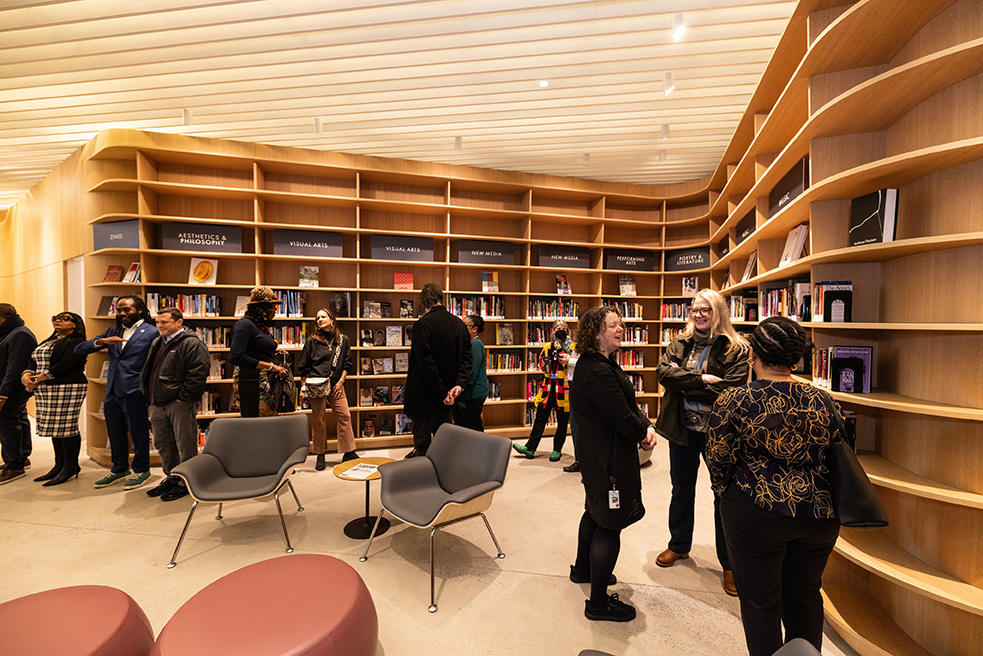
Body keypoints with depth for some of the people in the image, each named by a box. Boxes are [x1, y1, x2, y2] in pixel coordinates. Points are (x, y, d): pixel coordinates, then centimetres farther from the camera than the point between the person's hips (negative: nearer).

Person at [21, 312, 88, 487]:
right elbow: (34, 363, 14)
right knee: (54, 428, 11)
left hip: (67, 389, -8)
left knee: (66, 427, -6)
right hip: (46, 391, 8)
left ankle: (71, 467, 3)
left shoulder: (77, 342, -6)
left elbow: (65, 365, -16)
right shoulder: (49, 342, 20)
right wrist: (26, 376, -5)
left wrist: (38, 379, -13)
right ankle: (59, 466, 19)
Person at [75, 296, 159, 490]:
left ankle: (141, 470, 18)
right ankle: (119, 469, 32)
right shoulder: (113, 332, 14)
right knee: (115, 433, 17)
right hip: (112, 392, 7)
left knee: (138, 432, 3)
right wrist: (102, 341, -11)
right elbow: (79, 349, 9)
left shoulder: (151, 332, -7)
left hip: (133, 392, -7)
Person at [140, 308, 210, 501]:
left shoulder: (192, 344, -13)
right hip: (158, 404, 9)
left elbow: (198, 374, -20)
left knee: (185, 446, 0)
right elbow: (147, 371, 26)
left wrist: (182, 398, -19)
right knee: (163, 445, 18)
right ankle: (172, 478, 32)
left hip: (180, 404, -9)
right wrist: (148, 395, 17)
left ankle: (185, 483, 12)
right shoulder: (157, 343, 17)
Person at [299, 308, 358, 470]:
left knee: (344, 416, -2)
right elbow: (304, 366, 8)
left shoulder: (342, 340, 8)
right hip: (316, 385, -1)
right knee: (317, 420, 4)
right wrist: (303, 386, 4)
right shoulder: (312, 341, 4)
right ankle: (320, 455, 17)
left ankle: (349, 452, 8)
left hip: (336, 384, 2)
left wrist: (341, 381, 1)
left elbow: (347, 363, 10)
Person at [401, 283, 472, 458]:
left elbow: (426, 363, -20)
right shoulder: (460, 324, 4)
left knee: (422, 445, 6)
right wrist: (459, 384, -6)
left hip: (425, 398, -6)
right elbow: (467, 358, 3)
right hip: (447, 400, 6)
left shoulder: (423, 324, -16)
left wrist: (442, 394, -15)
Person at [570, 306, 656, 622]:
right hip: (609, 458, -11)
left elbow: (627, 404, 9)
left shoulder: (601, 363, 8)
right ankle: (599, 602, 18)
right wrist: (645, 430, -5)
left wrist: (645, 426, -7)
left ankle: (583, 569, 47)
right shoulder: (597, 372, -27)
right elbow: (623, 419, -26)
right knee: (610, 525, 2)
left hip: (596, 452, 11)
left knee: (596, 511, 26)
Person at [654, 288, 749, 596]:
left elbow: (730, 389, -21)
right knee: (682, 490, 20)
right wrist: (702, 379, -22)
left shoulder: (736, 349, -9)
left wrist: (685, 383, -16)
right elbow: (663, 372, -13)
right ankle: (679, 545, 41)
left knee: (724, 495, 10)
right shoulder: (679, 344, 3)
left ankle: (729, 564, 30)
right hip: (682, 429, 4)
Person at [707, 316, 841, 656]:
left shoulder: (733, 401, -17)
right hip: (819, 513, 5)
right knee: (805, 595, 24)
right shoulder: (822, 400, -4)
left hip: (756, 515, -4)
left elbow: (716, 461, -10)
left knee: (760, 601, 15)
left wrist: (727, 494, 10)